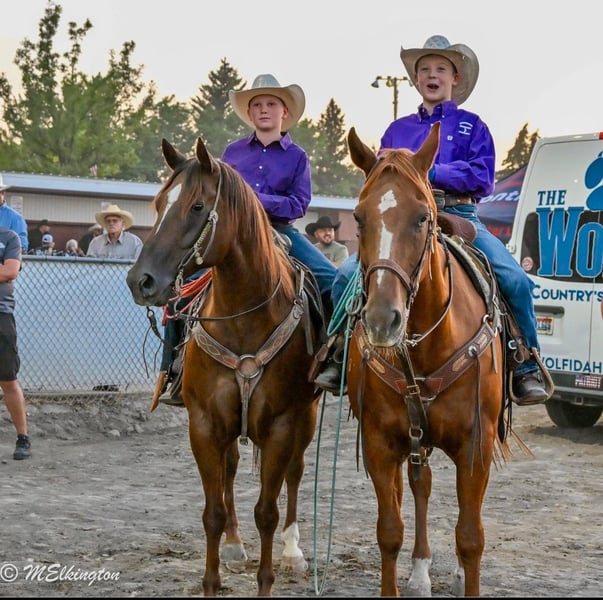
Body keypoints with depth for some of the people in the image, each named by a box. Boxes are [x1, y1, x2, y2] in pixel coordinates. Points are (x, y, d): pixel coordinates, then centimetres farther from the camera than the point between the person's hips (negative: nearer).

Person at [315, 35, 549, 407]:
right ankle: (341, 359, -5)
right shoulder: (398, 130, 21)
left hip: (460, 218, -2)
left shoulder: (472, 126, 13)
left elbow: (483, 177, -1)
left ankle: (527, 369, -8)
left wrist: (431, 172, -13)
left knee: (515, 279, -23)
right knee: (348, 275, -20)